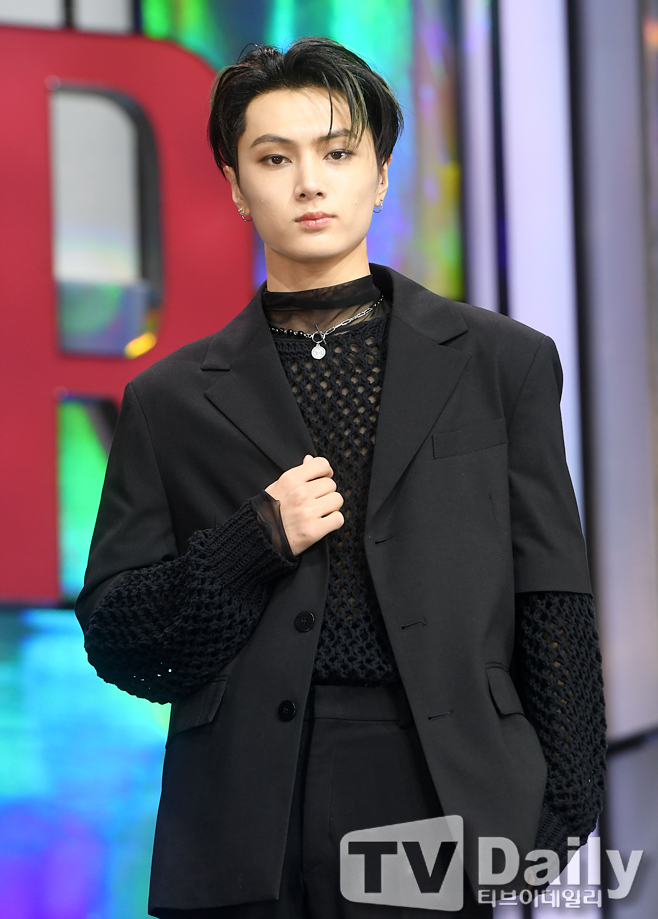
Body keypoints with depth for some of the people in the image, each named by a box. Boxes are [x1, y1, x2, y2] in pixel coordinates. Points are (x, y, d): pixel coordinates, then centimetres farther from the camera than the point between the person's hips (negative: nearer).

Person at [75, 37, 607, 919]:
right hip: (244, 839, 1)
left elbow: (554, 620, 7)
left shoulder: (501, 364, 9)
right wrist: (255, 544, -6)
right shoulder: (172, 401, 10)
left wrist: (560, 824, 0)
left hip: (438, 810, 0)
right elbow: (115, 641, 9)